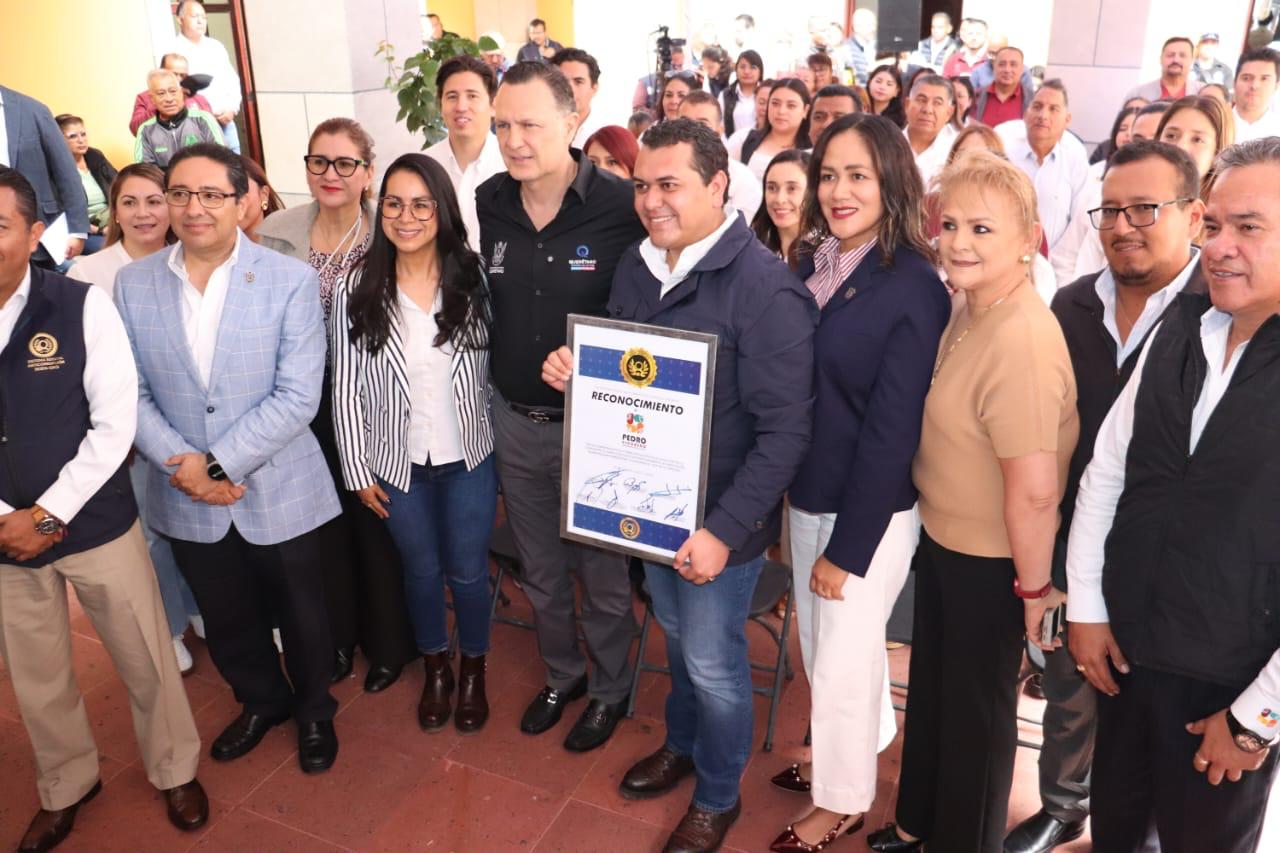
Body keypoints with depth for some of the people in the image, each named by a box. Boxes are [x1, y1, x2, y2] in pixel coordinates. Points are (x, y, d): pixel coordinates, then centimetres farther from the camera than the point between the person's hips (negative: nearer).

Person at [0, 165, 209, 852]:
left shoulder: (81, 307, -10)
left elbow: (114, 424, -11)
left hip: (95, 524, -2)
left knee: (145, 661, 10)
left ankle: (174, 770, 36)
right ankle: (65, 786, 43)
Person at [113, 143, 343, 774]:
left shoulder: (291, 281, -12)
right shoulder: (132, 283, -1)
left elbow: (297, 397, -16)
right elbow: (130, 393, -1)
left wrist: (218, 465, -20)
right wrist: (181, 463, -15)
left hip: (279, 492, -3)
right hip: (186, 499, 3)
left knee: (300, 615, 15)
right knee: (225, 621, 21)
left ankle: (314, 709, 43)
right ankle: (262, 700, 49)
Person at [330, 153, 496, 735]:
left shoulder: (473, 278, -10)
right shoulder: (357, 289, -9)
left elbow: (500, 367, -4)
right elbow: (346, 388, -4)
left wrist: (505, 448, -2)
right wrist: (357, 470, -2)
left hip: (469, 458, -1)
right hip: (396, 464, 1)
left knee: (468, 571, 13)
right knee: (421, 570, 19)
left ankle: (473, 671, 39)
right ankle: (435, 669, 43)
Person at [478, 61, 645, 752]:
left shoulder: (622, 207, -18)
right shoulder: (487, 204, -2)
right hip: (514, 422, 5)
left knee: (603, 573, 14)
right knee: (540, 572, 22)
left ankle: (610, 688, 39)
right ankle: (562, 674, 47)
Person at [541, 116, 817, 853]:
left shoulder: (767, 288, -22)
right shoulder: (636, 267, 0)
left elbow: (785, 430, -23)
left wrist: (723, 530, -26)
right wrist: (574, 370, -9)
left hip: (717, 517, -6)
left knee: (713, 662, 11)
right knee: (676, 636, 25)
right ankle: (681, 744, 51)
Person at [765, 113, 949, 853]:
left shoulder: (913, 286, -17)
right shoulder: (813, 267, 3)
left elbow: (892, 430, -18)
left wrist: (848, 547, -15)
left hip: (870, 511, -6)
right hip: (807, 494, 7)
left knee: (845, 660, 9)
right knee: (819, 648, 21)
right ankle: (839, 757, 45)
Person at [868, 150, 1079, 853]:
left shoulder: (1022, 342, -30)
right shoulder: (961, 303, -1)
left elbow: (1035, 490, -31)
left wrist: (1034, 585, -18)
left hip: (991, 561, -9)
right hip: (939, 534, 9)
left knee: (976, 705, 14)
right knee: (930, 684, 24)